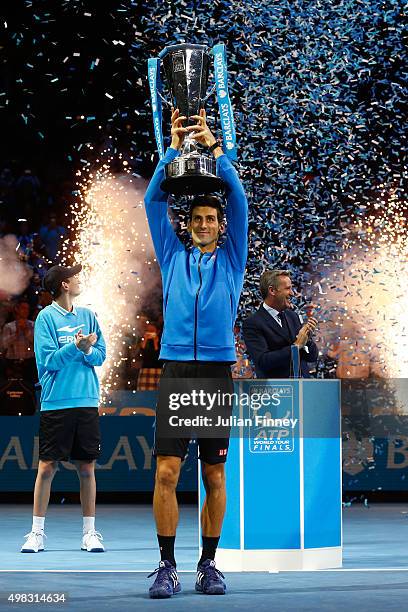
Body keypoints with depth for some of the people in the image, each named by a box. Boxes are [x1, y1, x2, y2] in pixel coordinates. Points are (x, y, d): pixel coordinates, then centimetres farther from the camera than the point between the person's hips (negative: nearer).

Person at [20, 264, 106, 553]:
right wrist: (76, 347, -22)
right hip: (55, 402, -4)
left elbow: (100, 355, 9)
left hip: (87, 401, 4)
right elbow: (48, 361, -9)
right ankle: (37, 532, 6)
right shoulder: (46, 317, -1)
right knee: (47, 467, -2)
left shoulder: (88, 316, 12)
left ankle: (90, 532, 11)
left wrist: (88, 350, -12)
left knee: (87, 468, 5)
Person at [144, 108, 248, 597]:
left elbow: (239, 200, 4)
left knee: (214, 476, 3)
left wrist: (213, 147, 0)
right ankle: (166, 565, -3)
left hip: (217, 372, 0)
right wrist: (174, 148, 1)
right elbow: (154, 199, 9)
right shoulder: (173, 257, 15)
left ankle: (209, 563, 12)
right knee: (167, 471, -9)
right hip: (175, 369, 0)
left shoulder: (231, 259, 13)